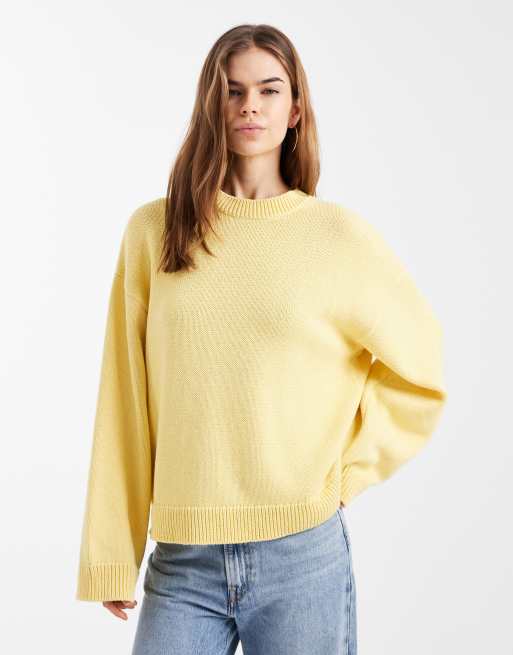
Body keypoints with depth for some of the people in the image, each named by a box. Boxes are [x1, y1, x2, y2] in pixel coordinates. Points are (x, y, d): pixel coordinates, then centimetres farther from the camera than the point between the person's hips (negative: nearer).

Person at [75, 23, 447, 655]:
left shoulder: (339, 234, -2)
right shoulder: (153, 231, 1)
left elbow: (420, 368, 9)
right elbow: (124, 405, 2)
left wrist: (343, 470, 2)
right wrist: (111, 556, 2)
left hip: (302, 555, 0)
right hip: (180, 560, 1)